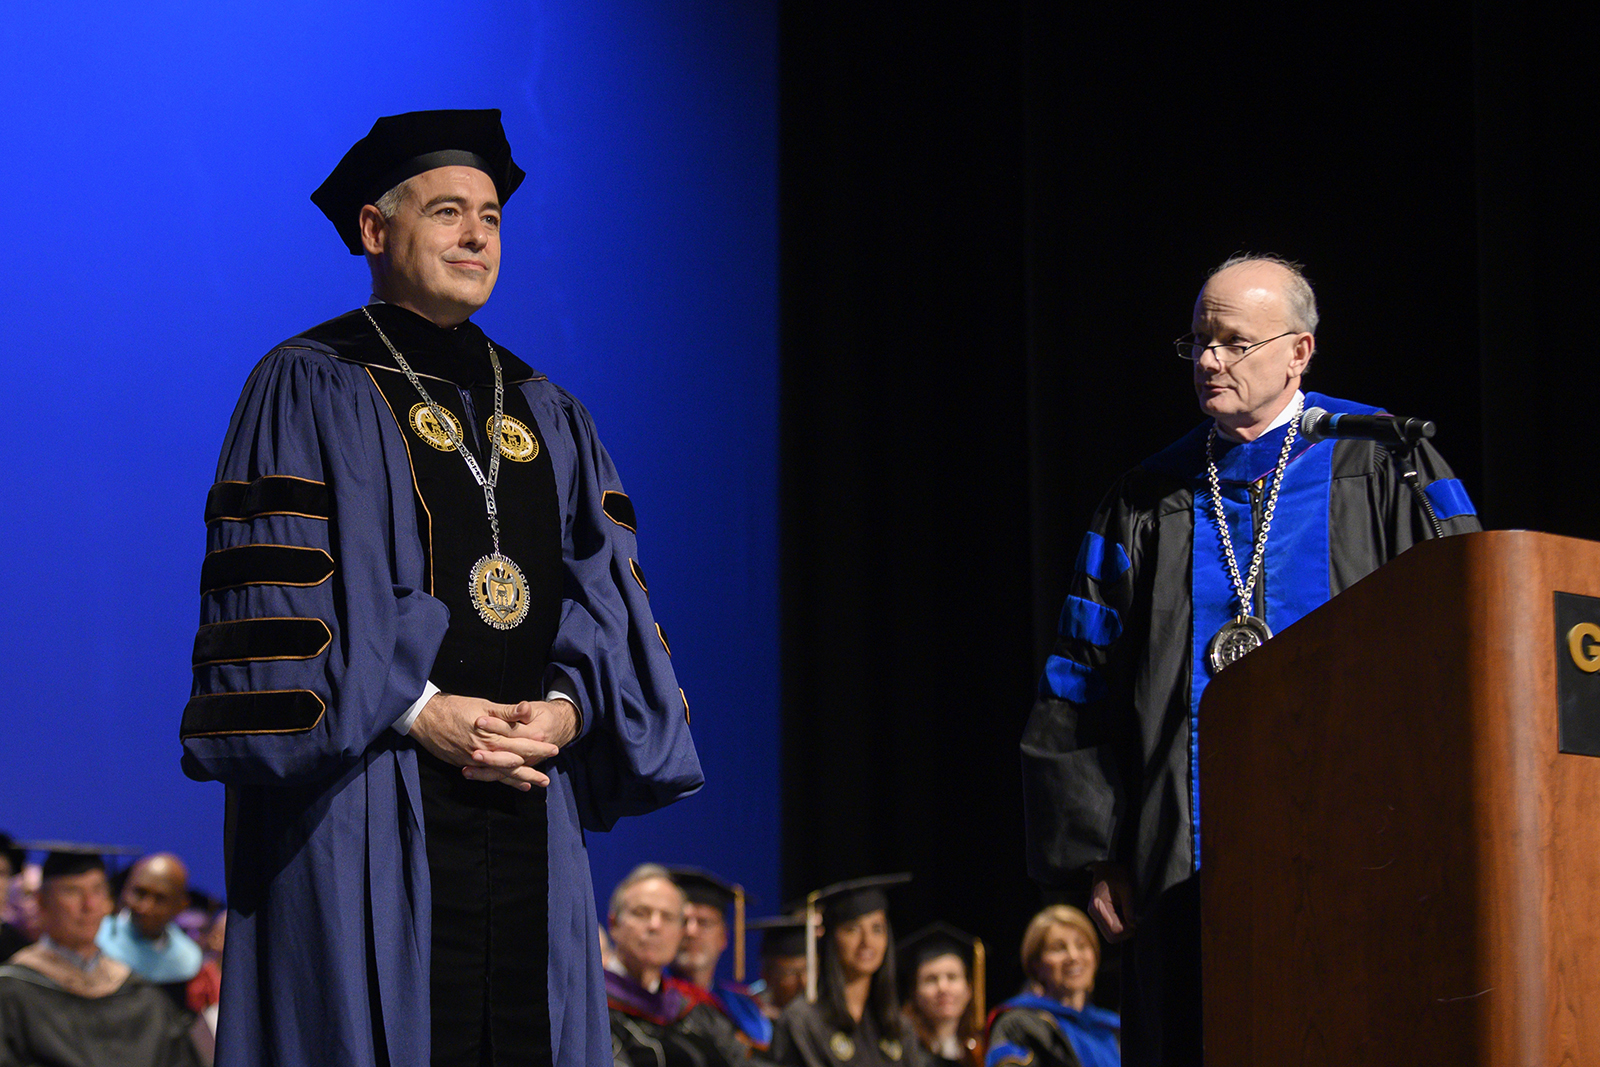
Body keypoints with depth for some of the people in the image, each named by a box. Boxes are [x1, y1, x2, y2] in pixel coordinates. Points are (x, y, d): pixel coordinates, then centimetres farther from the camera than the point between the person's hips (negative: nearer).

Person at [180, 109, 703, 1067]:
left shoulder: (546, 413, 18)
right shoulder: (310, 387, 1)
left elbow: (606, 586, 13)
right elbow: (272, 585, -8)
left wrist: (569, 708, -7)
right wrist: (415, 710, -15)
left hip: (529, 800, 5)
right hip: (370, 796, -5)